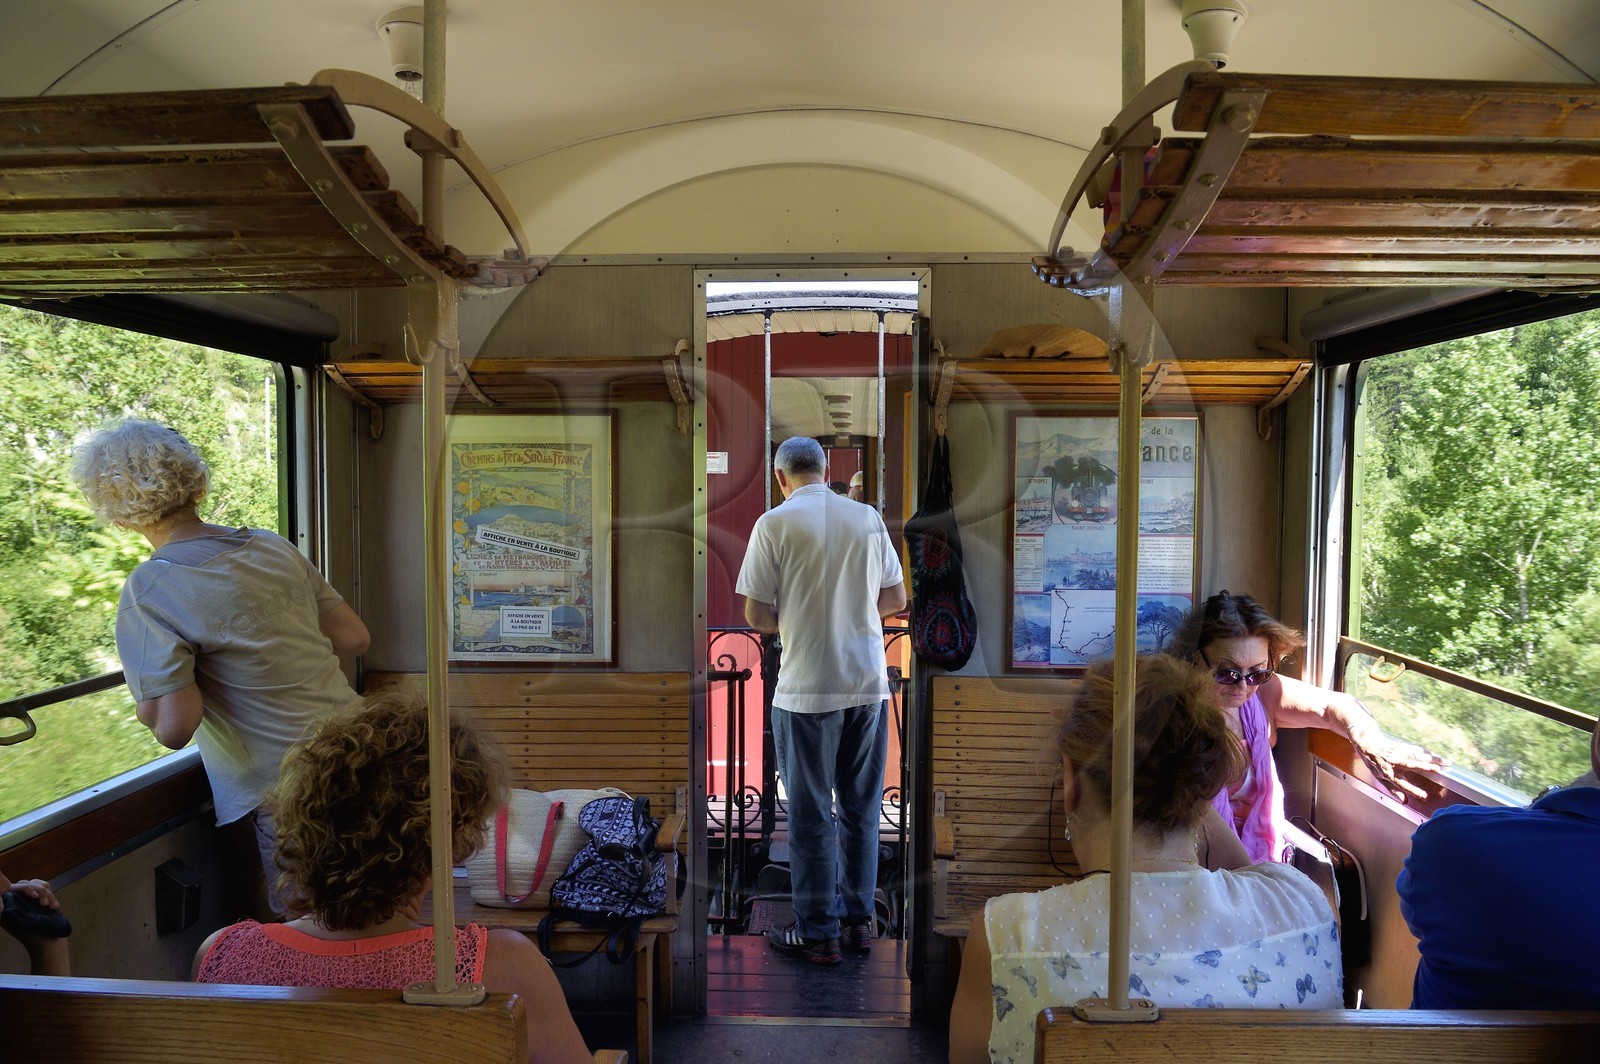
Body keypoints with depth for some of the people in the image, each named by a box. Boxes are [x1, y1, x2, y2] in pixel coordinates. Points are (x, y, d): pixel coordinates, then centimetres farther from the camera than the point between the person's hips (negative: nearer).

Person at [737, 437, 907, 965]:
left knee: (812, 814, 7)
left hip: (808, 689, -4)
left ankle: (818, 932, 17)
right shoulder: (869, 517, 3)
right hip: (869, 683, 4)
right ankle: (859, 918, 27)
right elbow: (896, 599, 8)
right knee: (862, 808, 16)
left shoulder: (774, 522, -9)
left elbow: (756, 615, -9)